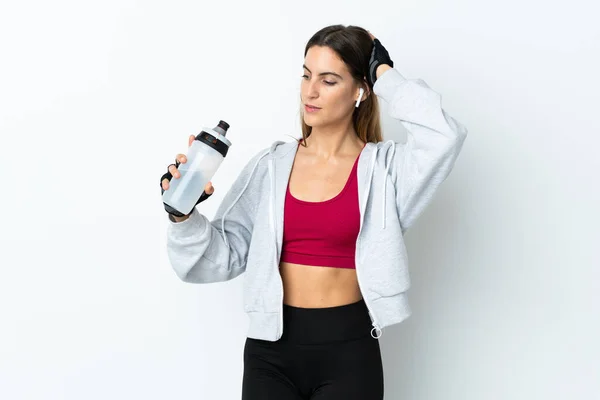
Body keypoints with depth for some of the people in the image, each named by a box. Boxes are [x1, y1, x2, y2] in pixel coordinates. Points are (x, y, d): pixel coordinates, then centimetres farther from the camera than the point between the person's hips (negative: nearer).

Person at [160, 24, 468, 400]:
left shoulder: (383, 166, -3)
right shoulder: (271, 166, 3)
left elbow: (443, 135, -24)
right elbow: (222, 257, 3)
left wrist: (385, 75, -11)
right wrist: (185, 216, -15)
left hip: (348, 351, -2)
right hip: (271, 348, 2)